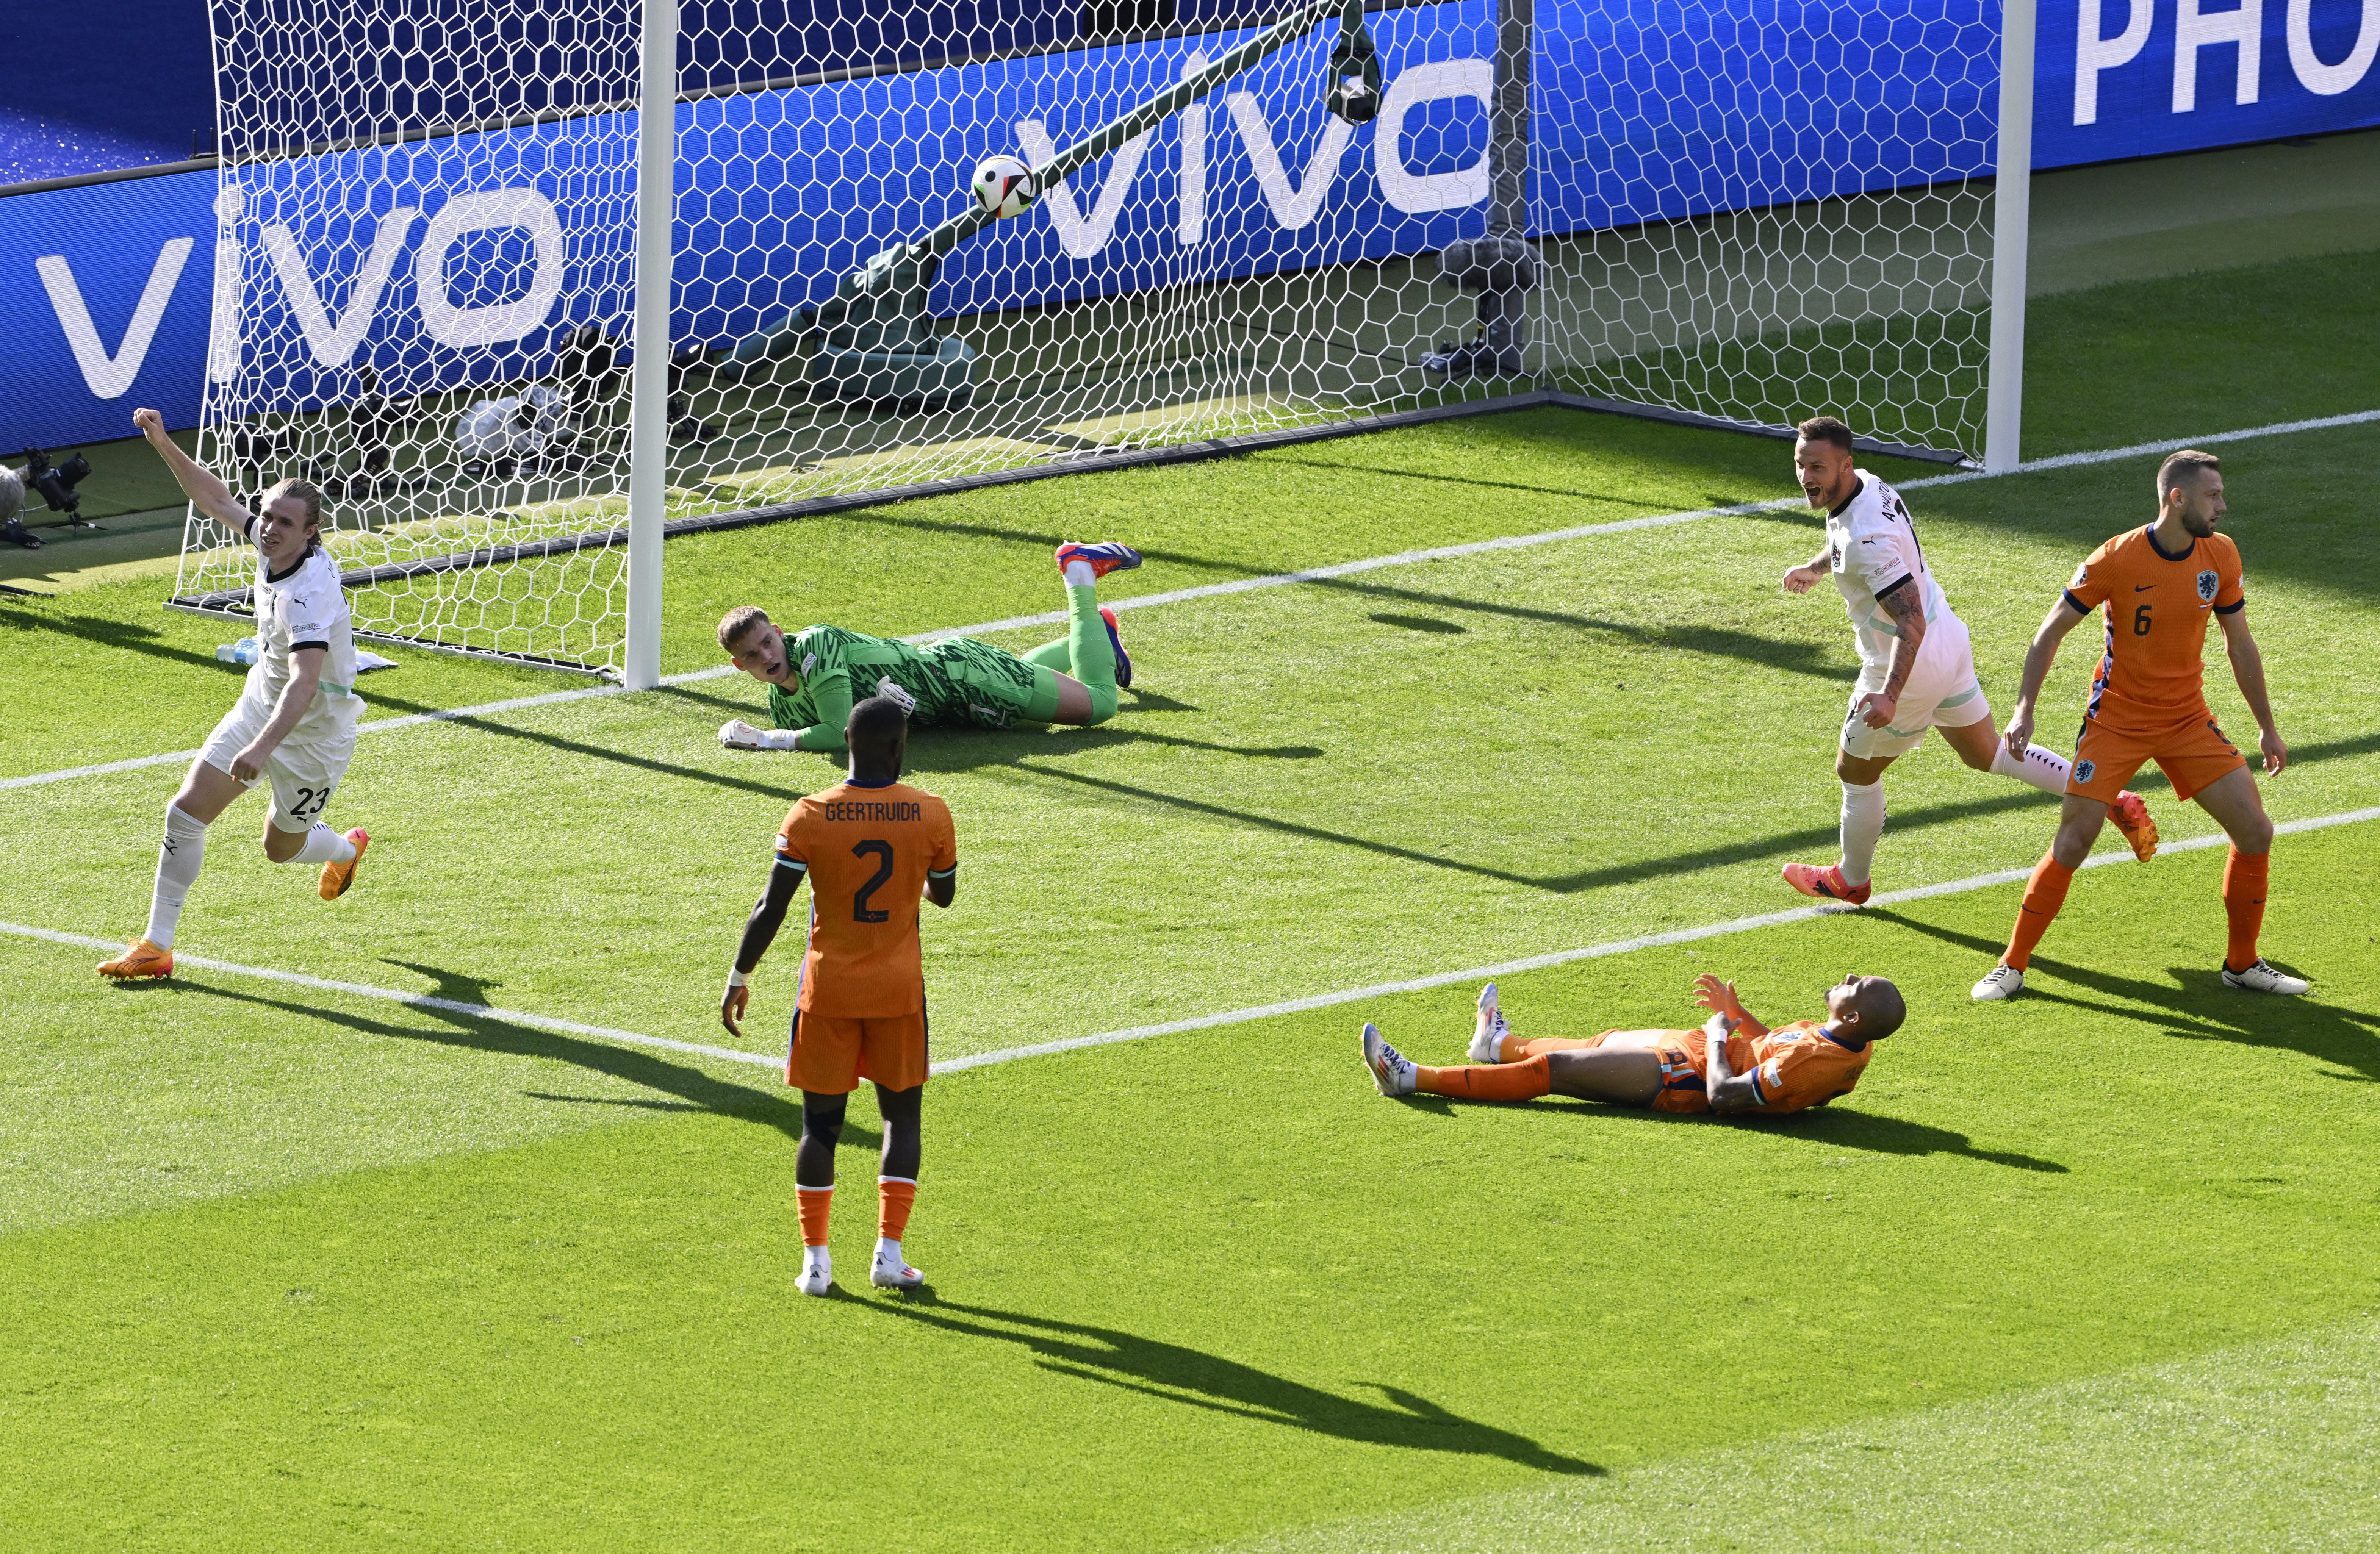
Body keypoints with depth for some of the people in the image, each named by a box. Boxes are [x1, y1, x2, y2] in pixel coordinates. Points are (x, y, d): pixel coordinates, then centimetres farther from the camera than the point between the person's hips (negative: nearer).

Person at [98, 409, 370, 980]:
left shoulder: (311, 595, -36)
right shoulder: (273, 544, -12)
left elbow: (304, 683, -48)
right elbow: (216, 498, 6)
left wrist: (262, 747, -59)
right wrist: (164, 444, -2)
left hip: (312, 734, -7)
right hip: (258, 711, 7)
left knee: (283, 847, 15)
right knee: (186, 812, -5)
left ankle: (347, 849, 52)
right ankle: (156, 947, 3)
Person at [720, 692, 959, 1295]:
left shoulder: (810, 818, -11)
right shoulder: (931, 816, -8)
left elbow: (771, 910, -11)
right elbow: (942, 895, 8)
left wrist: (740, 978, -1)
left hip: (828, 991, 0)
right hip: (899, 989, 0)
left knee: (821, 1123, 8)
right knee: (902, 1115, 14)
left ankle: (815, 1261, 8)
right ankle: (889, 1252, 6)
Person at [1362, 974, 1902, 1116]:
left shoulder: (1813, 1061, -36)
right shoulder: (1853, 1051, -7)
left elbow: (1725, 1096, -33)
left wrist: (1720, 1028, -18)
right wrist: (1737, 1015, 5)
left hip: (1687, 1076, -9)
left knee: (1552, 1068, -4)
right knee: (1599, 1046, 31)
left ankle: (1413, 1079, 3)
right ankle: (1499, 1044, 59)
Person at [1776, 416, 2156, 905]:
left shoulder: (1867, 539, -32)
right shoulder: (1868, 486, -2)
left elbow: (1911, 621, -36)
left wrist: (1890, 695, -43)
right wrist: (1816, 568, 28)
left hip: (1911, 666, -10)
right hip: (1948, 641, 10)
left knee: (1856, 773, 13)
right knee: (1988, 753, 22)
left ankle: (1851, 879, 35)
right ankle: (2114, 800, 18)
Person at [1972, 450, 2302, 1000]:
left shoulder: (2221, 556, -4)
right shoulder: (2115, 560, -18)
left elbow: (2240, 644, 8)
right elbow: (2052, 631, -9)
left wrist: (2267, 727, 12)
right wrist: (2025, 709, -17)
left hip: (2190, 721, 4)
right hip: (2117, 721, -4)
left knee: (2256, 831, -4)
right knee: (2074, 838, -12)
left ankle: (2243, 964, 13)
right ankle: (2012, 965, 1)